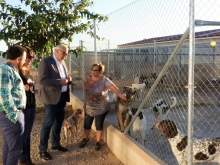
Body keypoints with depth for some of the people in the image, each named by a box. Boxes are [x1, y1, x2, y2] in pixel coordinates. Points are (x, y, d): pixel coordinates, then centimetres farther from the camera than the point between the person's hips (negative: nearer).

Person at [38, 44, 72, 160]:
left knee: (59, 122, 16)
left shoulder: (63, 63, 13)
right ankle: (42, 150, 10)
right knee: (48, 123, -1)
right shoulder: (46, 62, -12)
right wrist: (60, 82, -23)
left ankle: (56, 144, 32)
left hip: (62, 97, 8)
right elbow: (43, 80, -21)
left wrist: (68, 79, -3)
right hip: (51, 97, -8)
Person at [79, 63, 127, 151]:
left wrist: (120, 95, -42)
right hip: (89, 107, 4)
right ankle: (85, 138, 37)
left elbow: (113, 87, -28)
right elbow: (85, 88, 8)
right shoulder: (88, 78, -1)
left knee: (99, 125, 6)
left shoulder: (104, 80, -16)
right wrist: (89, 83, -13)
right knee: (87, 124, 12)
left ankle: (98, 142, 25)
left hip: (101, 108, -4)